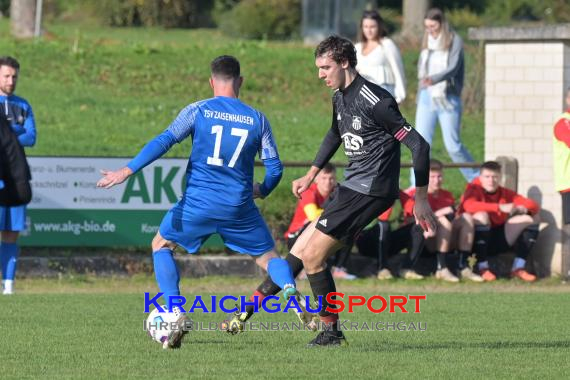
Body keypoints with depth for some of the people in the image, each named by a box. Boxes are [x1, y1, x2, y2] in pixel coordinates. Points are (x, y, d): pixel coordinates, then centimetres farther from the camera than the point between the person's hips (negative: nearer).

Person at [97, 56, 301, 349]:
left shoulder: (198, 111, 0)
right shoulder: (257, 119, 6)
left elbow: (164, 141, -10)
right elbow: (275, 168, 6)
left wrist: (126, 171, -12)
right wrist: (262, 191, 28)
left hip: (198, 202, -1)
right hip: (239, 206, 2)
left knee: (161, 245, 20)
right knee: (268, 256, 18)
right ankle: (290, 289, -17)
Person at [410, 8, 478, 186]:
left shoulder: (454, 41, -7)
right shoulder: (427, 41, 11)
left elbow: (453, 68, -20)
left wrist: (433, 79, -36)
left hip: (447, 98, -5)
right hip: (427, 97, 5)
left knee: (453, 145, -2)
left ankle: (476, 179, 15)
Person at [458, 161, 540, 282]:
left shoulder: (505, 193, 5)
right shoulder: (474, 189, -10)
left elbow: (534, 206, 2)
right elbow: (468, 205, -34)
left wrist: (523, 209, -24)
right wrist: (500, 207, -39)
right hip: (476, 240, -6)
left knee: (532, 219, -2)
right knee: (481, 216, -34)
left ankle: (518, 268, -7)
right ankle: (483, 268, -28)